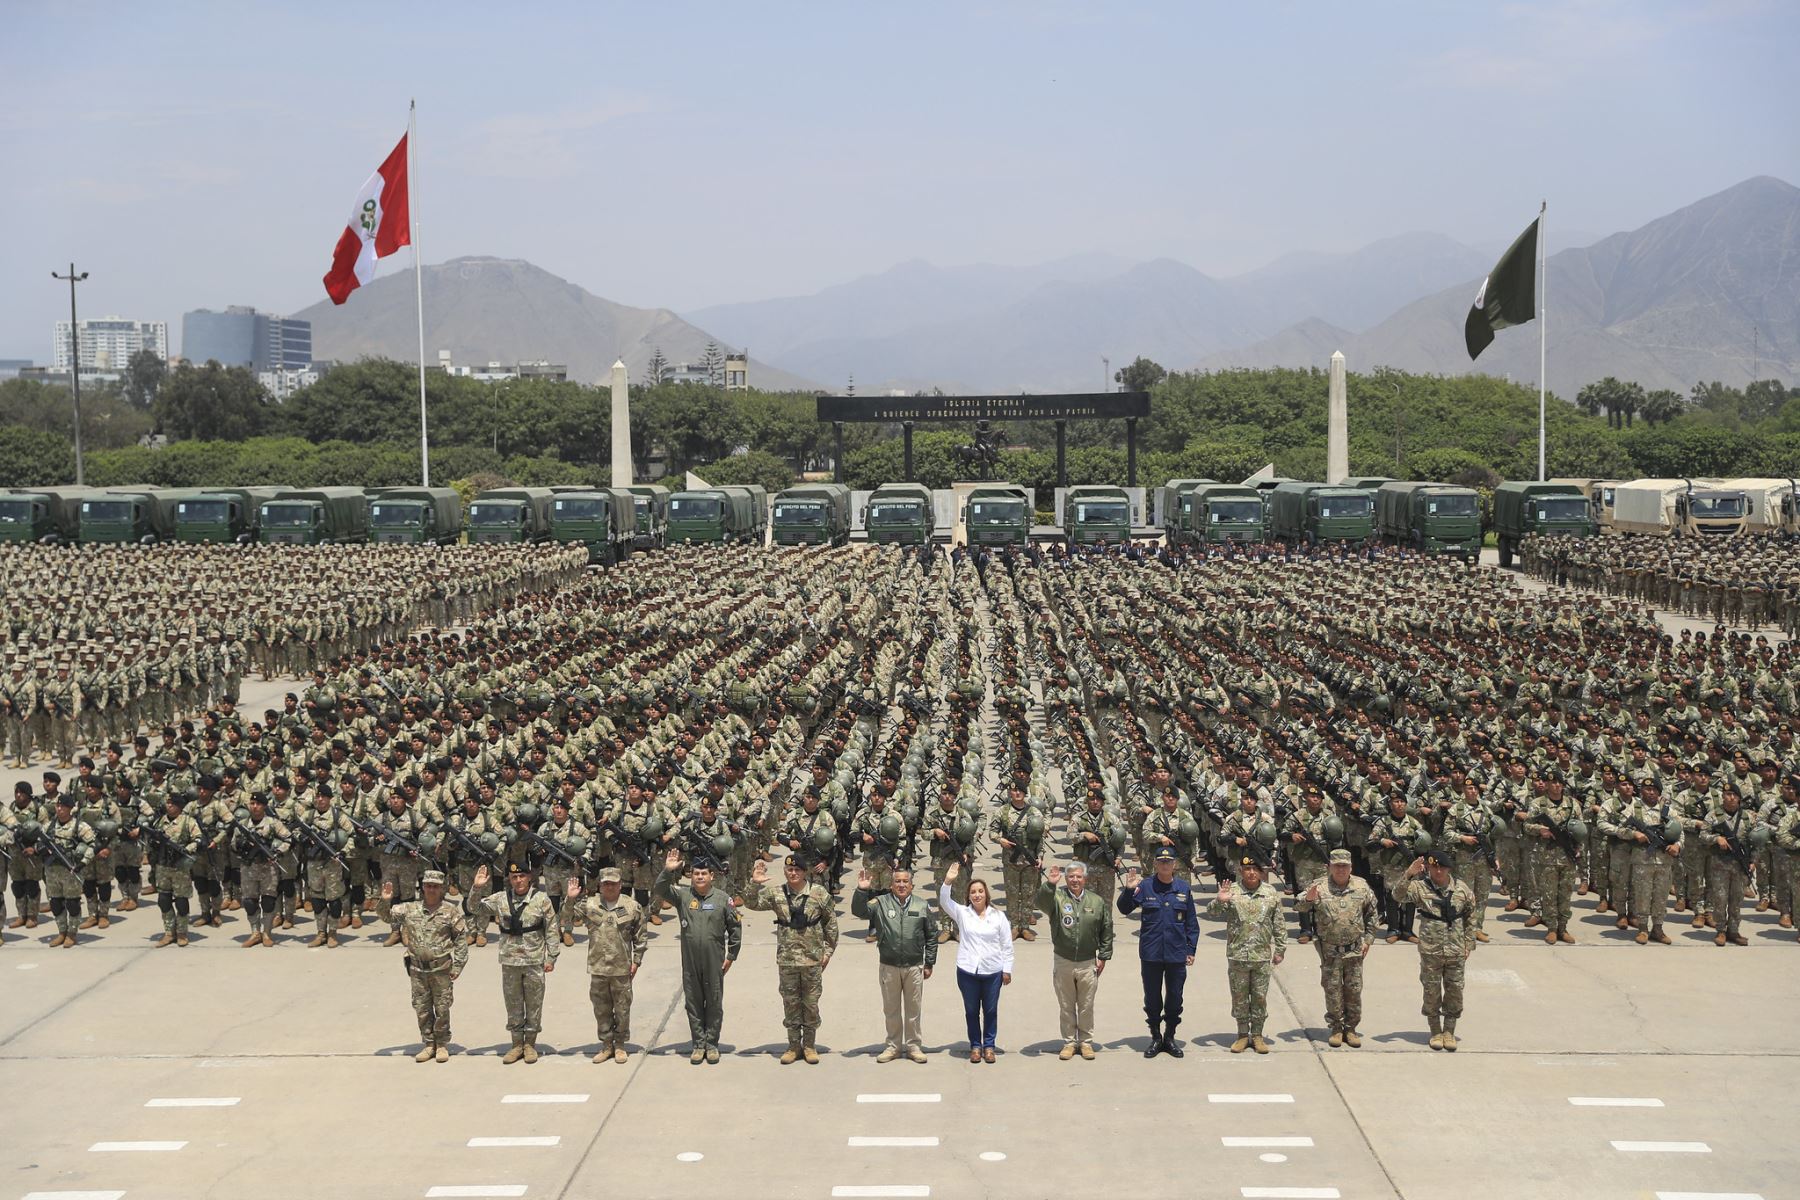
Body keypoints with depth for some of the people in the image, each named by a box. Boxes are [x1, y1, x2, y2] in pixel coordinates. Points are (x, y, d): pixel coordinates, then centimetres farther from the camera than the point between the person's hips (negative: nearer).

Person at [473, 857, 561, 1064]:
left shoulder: (541, 899, -4)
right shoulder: (500, 899, 3)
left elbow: (551, 930, -2)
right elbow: (477, 911, 4)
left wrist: (551, 957, -5)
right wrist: (477, 889, -10)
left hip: (534, 961, -2)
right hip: (510, 961, 2)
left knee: (534, 1004, 6)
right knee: (513, 1004, 9)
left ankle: (530, 1044, 17)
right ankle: (517, 1044, 19)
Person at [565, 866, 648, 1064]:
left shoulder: (633, 907, -1)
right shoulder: (589, 905, 3)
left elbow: (641, 936, 3)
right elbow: (568, 917, 3)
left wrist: (636, 960, -1)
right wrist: (571, 899, -14)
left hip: (622, 969, -2)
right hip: (597, 968, 2)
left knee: (622, 1009, 6)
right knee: (601, 1009, 10)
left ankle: (620, 1045, 19)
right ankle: (606, 1045, 23)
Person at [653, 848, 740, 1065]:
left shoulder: (723, 900, -1)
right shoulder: (682, 896, 1)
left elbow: (735, 928, 5)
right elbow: (659, 891, -12)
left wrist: (731, 956, 3)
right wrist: (667, 872, -27)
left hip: (714, 964, -1)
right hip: (690, 963, 1)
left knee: (714, 1004, 6)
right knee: (694, 1004, 7)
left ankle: (712, 1045, 16)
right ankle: (699, 1045, 16)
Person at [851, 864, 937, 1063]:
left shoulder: (922, 906, 2)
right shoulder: (880, 903, -1)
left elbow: (931, 937, 7)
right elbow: (858, 911, -13)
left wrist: (929, 963, 5)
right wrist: (861, 891, -28)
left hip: (914, 967, 0)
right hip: (889, 967, 0)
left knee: (913, 1009, 9)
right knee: (891, 1009, 10)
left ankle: (914, 1045, 20)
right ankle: (893, 1046, 22)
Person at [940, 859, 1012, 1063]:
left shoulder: (998, 916, 2)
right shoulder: (962, 913, 3)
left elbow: (1007, 945, 4)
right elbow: (944, 901, -12)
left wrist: (1007, 969, 1)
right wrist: (948, 881, -28)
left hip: (992, 972, 0)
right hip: (967, 971, 0)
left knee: (990, 1010, 9)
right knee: (971, 1010, 9)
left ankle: (988, 1046, 22)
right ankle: (975, 1046, 22)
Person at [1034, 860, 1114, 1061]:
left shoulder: (1097, 901, 2)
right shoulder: (1057, 897, -4)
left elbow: (1106, 930, 8)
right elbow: (1042, 903, -25)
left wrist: (1103, 956, 5)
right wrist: (1049, 885, -42)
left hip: (1088, 964, 1)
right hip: (1063, 963, -1)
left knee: (1086, 1006, 9)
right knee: (1066, 1007, 9)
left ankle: (1086, 1042, 22)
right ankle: (1069, 1042, 20)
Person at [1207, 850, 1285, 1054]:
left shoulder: (1271, 894, 3)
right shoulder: (1232, 892, -2)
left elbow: (1279, 925, 7)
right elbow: (1211, 912, -9)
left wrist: (1279, 950, 6)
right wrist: (1219, 900, -29)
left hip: (1262, 956, 1)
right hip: (1237, 956, -1)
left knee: (1260, 997, 6)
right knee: (1239, 997, 7)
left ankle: (1257, 1035, 17)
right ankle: (1243, 1035, 18)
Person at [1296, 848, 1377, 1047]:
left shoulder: (1362, 887, 3)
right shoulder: (1319, 887, -4)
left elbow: (1372, 914, 13)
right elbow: (1299, 907, -8)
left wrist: (1368, 939, 7)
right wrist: (1308, 899, -30)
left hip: (1355, 949, 2)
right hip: (1330, 950, -2)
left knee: (1354, 990, 6)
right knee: (1332, 990, 2)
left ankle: (1351, 1028, 16)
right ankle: (1335, 1029, 13)